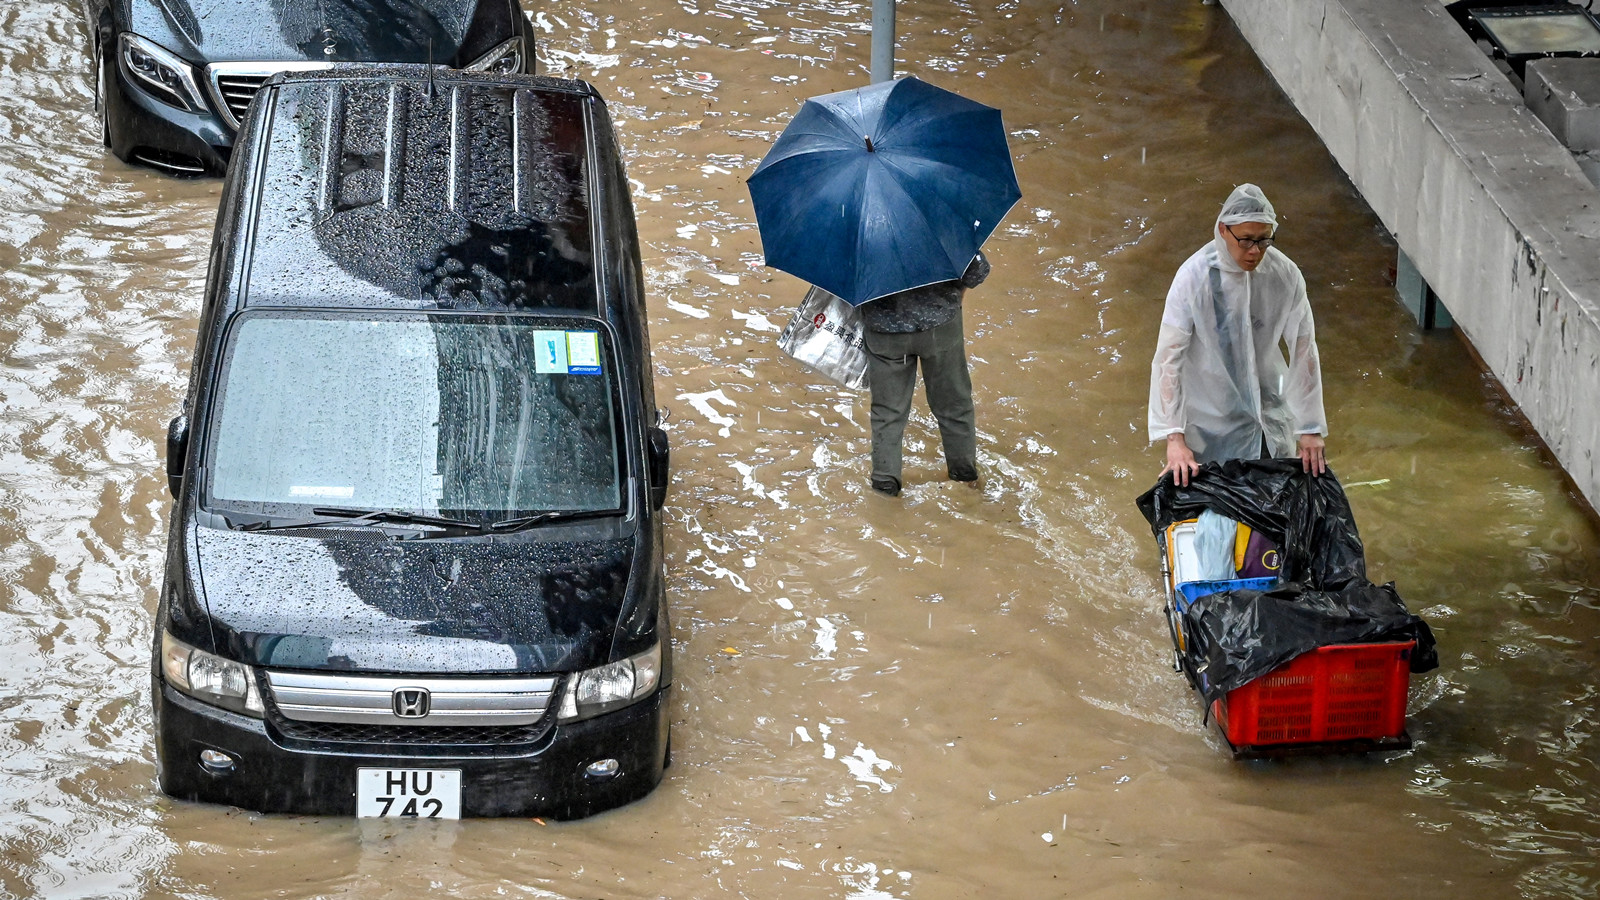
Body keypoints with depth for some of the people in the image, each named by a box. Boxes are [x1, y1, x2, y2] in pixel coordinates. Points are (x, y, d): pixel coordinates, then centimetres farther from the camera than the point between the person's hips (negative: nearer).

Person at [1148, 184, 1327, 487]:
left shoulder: (1285, 274, -14)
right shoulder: (1194, 277, -23)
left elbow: (1303, 350, -9)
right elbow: (1168, 357, -23)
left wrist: (1311, 429, -11)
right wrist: (1174, 439, -30)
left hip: (1271, 412, 3)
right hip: (1213, 418, -3)